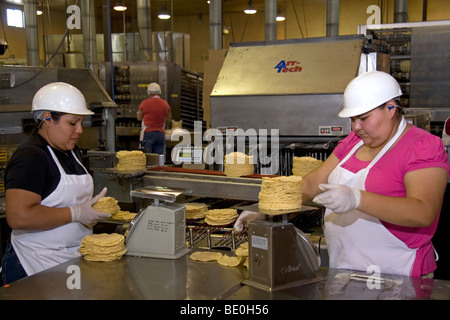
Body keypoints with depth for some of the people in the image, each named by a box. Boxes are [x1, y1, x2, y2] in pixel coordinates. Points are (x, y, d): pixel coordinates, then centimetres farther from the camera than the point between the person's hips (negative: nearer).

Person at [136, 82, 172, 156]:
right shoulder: (165, 104, 4)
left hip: (148, 133, -2)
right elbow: (169, 118, 18)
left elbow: (139, 118, 8)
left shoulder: (144, 103, -4)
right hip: (161, 134, 3)